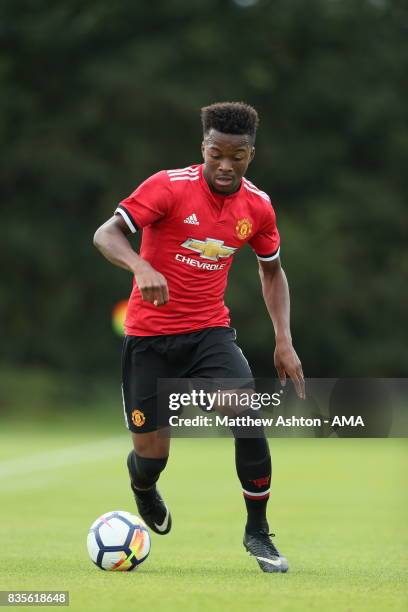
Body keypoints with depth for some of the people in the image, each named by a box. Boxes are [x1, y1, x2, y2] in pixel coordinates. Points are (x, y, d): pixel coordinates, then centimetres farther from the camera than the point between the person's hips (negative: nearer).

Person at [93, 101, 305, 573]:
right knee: (152, 455, -1)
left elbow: (271, 271, 15)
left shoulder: (257, 206, -1)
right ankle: (143, 486, 41)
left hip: (210, 331, 2)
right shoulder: (170, 187, -15)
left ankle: (258, 533, -5)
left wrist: (284, 341, 5)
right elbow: (105, 234, -20)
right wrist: (141, 267, -41)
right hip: (150, 335, -2)